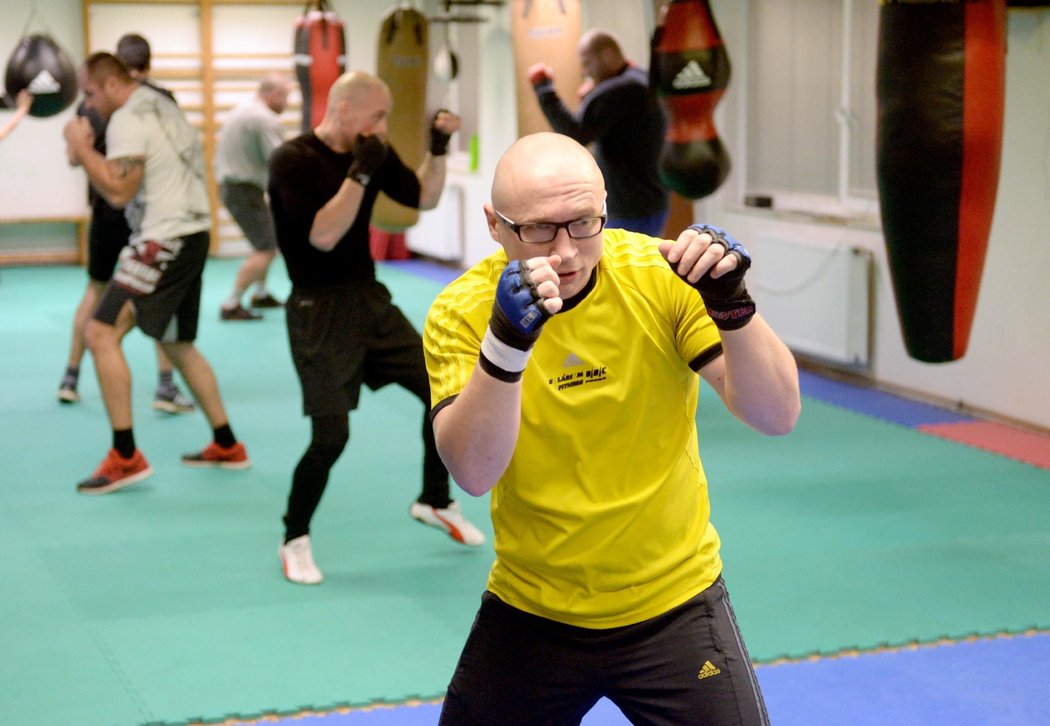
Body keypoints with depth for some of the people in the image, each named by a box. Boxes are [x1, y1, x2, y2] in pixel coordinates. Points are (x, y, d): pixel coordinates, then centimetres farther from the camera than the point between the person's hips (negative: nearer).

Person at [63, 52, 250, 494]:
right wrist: (88, 157, 11)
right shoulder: (160, 106, 18)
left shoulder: (129, 118, -13)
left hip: (167, 239, -10)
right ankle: (226, 446, 29)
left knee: (101, 334, -13)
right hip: (188, 233, 10)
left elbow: (117, 191, -21)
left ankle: (126, 457, -15)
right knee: (177, 344, 22)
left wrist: (81, 147, -11)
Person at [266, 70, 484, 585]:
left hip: (371, 300, 7)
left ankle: (434, 502, 28)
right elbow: (323, 236, -24)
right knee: (331, 435, -13)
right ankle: (294, 539, 10)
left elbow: (424, 199, 12)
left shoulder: (371, 153, 4)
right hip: (319, 311, -7)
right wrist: (359, 173, -26)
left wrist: (438, 148, -2)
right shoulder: (292, 160, -15)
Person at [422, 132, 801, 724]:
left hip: (673, 604, 0)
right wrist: (506, 342, -38)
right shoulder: (461, 312, -12)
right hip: (530, 609, 1)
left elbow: (778, 417, -16)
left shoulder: (660, 276, -13)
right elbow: (474, 472, -25)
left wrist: (732, 305, -32)